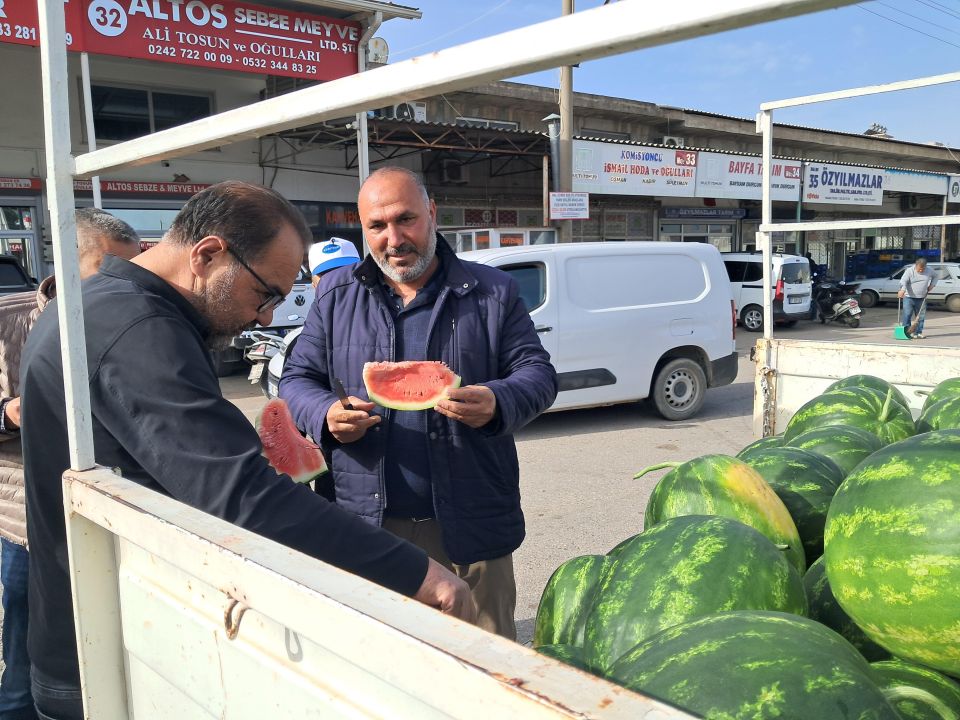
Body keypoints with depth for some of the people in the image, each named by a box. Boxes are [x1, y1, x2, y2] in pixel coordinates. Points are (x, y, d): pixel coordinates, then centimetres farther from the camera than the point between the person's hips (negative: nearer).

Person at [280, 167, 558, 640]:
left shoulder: (492, 292, 5)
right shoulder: (335, 295, 9)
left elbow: (537, 372, 3)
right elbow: (297, 378, 12)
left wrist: (498, 403, -20)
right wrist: (327, 414, -11)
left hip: (471, 525, -1)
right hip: (368, 524, 2)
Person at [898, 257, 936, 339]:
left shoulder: (929, 271, 1)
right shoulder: (909, 271, -13)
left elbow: (934, 277, 22)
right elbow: (903, 281, -27)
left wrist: (932, 285, 4)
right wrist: (902, 290, -46)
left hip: (921, 299, 4)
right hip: (909, 297, -4)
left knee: (921, 316, 5)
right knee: (907, 315, -8)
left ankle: (918, 333, 13)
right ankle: (906, 332, -3)